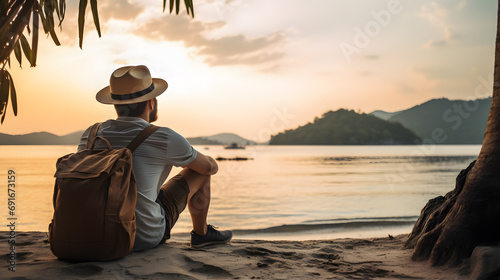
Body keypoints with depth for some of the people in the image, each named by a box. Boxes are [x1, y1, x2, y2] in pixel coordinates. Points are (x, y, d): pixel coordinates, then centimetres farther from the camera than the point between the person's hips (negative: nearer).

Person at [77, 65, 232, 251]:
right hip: (145, 238, -5)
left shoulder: (90, 135, -2)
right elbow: (211, 167, 1)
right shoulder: (165, 139, -16)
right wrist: (188, 161, 25)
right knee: (200, 170, 11)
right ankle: (201, 233, 29)